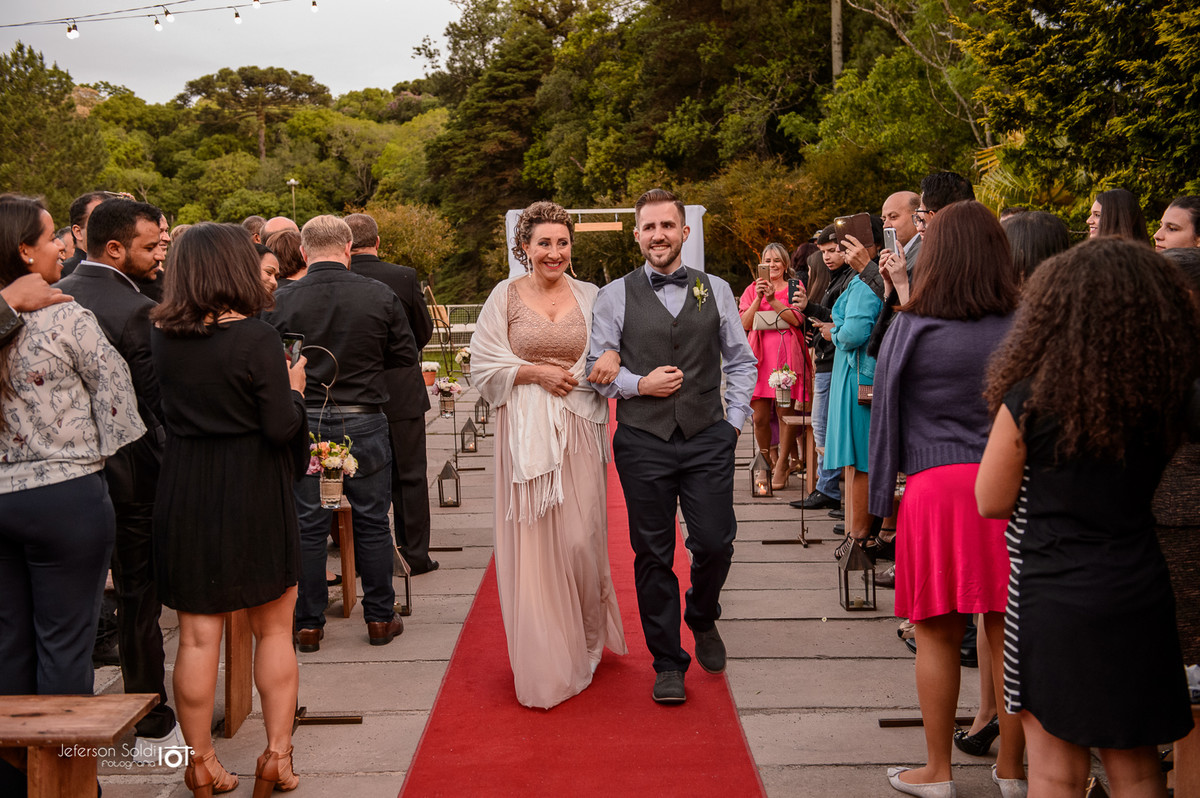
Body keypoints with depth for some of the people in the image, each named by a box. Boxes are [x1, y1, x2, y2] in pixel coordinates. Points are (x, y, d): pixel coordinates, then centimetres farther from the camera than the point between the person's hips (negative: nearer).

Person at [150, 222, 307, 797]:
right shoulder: (256, 338, -14)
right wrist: (294, 386, 3)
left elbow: (163, 410, 10)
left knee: (198, 636, 10)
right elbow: (283, 429, -15)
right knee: (273, 628, 12)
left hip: (183, 495, 3)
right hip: (253, 498, -3)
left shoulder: (159, 334, -1)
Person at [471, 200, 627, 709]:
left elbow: (608, 359, 13)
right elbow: (483, 364, 1)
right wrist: (537, 371, -9)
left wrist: (607, 363, -10)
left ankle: (586, 642, 25)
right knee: (530, 546, 1)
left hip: (577, 433, 1)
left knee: (579, 541, -2)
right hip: (525, 433, -1)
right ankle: (543, 661, 15)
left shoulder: (590, 297, 7)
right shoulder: (505, 296, 3)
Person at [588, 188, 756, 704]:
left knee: (715, 544, -2)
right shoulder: (614, 297, 4)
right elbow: (597, 368, 5)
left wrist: (735, 419, 6)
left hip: (708, 439, 1)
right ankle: (668, 662, 19)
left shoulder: (715, 290, 9)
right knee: (653, 555, 4)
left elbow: (741, 360, 15)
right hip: (642, 442, -1)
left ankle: (703, 619, 32)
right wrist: (639, 384, -10)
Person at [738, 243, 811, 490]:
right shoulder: (752, 289, 15)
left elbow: (797, 319, -6)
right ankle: (768, 462, 17)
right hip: (760, 356, 2)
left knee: (785, 413, -7)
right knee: (760, 416, -3)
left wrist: (773, 300, -14)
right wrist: (758, 298, -10)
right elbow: (745, 323, 2)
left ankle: (782, 465, 5)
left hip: (786, 355, -2)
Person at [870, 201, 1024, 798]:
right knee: (1008, 635, 9)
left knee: (938, 636, 8)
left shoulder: (910, 328, -3)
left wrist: (883, 496, 11)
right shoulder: (1022, 328, 0)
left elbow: (885, 413, 2)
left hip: (936, 486, -2)